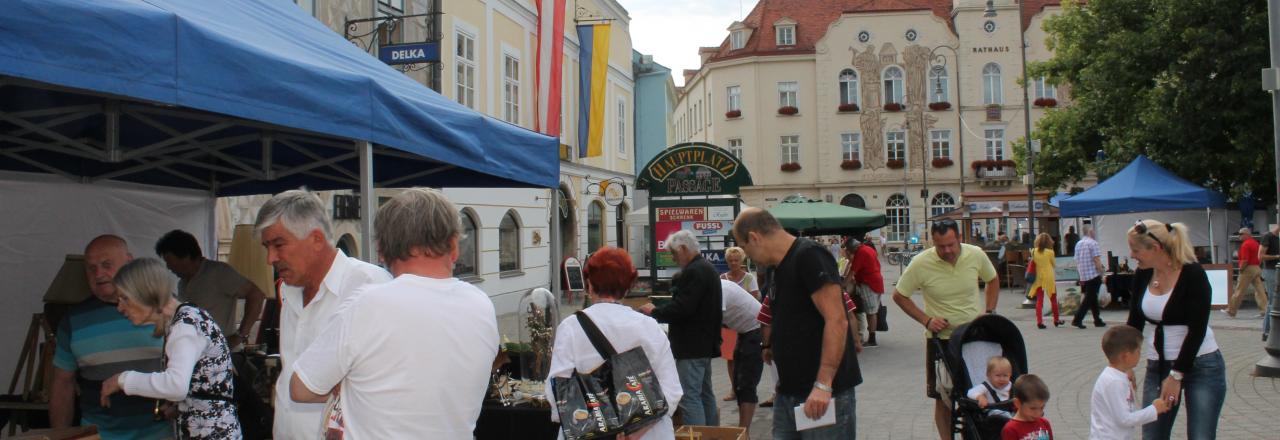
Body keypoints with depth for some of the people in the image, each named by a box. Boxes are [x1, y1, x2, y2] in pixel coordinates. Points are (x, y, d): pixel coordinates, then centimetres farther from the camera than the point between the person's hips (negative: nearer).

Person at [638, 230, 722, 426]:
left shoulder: (693, 272, -18)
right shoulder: (707, 268, 15)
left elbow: (681, 307, -24)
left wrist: (654, 312, -11)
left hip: (691, 347, -11)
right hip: (705, 344, 11)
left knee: (689, 398, -10)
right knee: (705, 394, 17)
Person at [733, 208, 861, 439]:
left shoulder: (809, 255, -14)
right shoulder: (779, 266, 15)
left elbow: (837, 320, -21)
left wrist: (823, 385, -25)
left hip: (824, 394, -9)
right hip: (789, 392, 9)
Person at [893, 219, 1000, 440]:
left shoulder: (976, 255, -8)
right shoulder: (921, 263, -16)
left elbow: (993, 280, 13)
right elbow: (899, 296, -4)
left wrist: (989, 312, 1)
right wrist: (926, 320, -12)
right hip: (941, 338, -2)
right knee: (943, 398, 4)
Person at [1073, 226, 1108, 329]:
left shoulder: (1078, 244, 11)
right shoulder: (1093, 243, -11)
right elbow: (1097, 260, -17)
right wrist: (1102, 273, -9)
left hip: (1083, 276, 7)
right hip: (1093, 275, -7)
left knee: (1092, 298, 14)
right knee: (1089, 299, -4)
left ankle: (1097, 320, 19)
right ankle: (1077, 319, -10)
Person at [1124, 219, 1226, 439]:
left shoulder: (1193, 274, -16)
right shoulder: (1142, 275, 0)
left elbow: (1197, 330, -17)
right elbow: (1134, 322, 8)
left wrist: (1176, 375, -16)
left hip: (1200, 365, -6)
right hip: (1157, 366, 6)